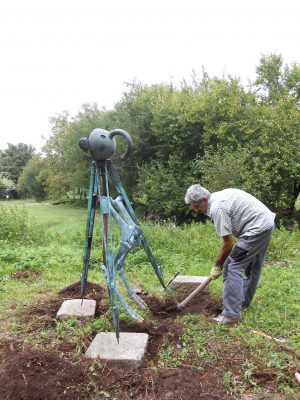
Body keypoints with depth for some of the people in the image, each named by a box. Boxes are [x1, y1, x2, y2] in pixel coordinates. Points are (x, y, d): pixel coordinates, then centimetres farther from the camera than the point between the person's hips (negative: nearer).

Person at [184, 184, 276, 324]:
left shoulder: (216, 208, -20)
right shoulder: (218, 197, 9)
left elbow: (228, 244, -17)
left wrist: (217, 266, -4)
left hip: (257, 228, -11)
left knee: (233, 267, -9)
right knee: (253, 265, 22)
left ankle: (231, 314, -6)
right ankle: (244, 300, 39)